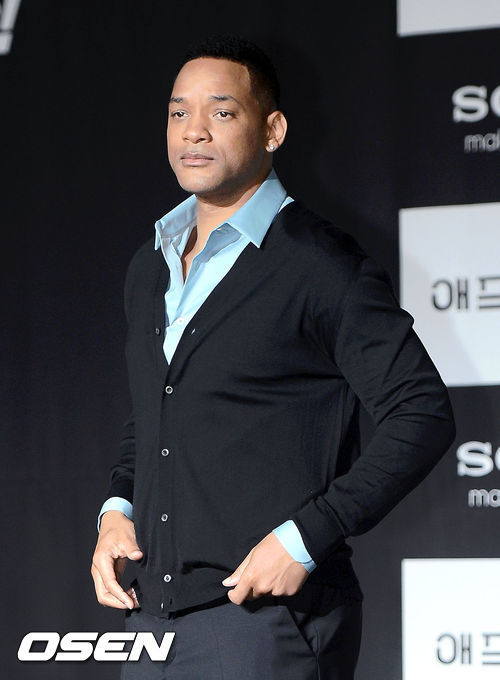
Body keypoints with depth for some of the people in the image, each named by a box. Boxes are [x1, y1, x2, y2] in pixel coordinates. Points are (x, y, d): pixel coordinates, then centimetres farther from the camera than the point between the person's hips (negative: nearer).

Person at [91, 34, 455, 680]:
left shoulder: (321, 264, -7)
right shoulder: (149, 268, 15)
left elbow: (423, 415, -11)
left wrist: (305, 537, -16)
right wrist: (116, 509, 8)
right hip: (152, 615, 7)